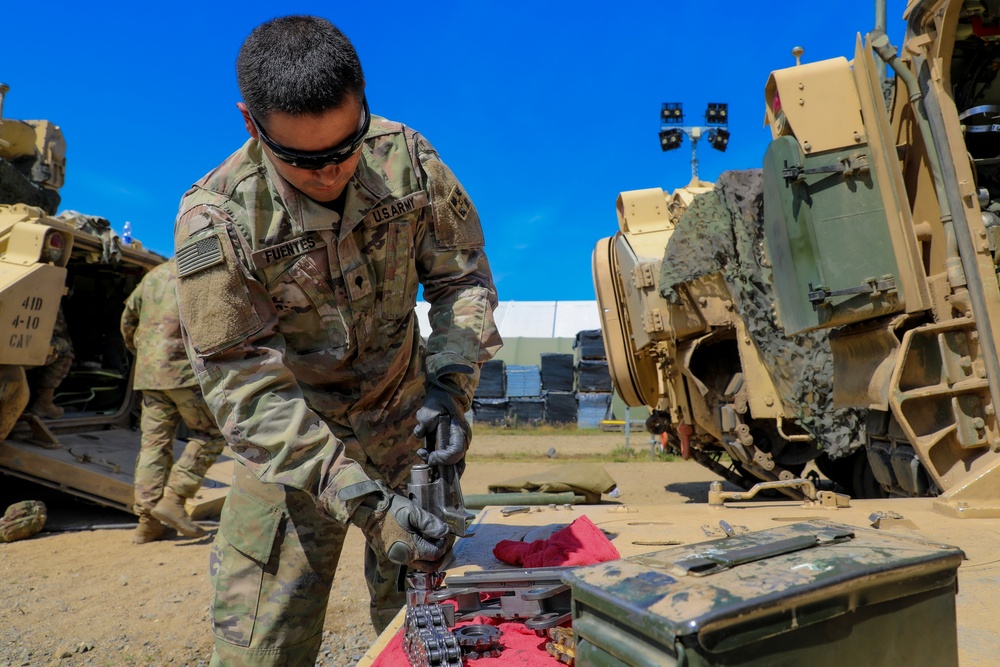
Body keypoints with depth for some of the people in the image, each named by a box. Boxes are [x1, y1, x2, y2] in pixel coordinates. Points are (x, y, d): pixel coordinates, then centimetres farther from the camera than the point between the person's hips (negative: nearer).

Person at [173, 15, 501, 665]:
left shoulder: (407, 160, -16)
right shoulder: (214, 221, -23)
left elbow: (462, 276, -4)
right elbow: (246, 387, -24)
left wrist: (451, 383, -19)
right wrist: (360, 500, -31)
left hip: (405, 416, 2)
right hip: (291, 433, -2)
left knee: (422, 613, 13)